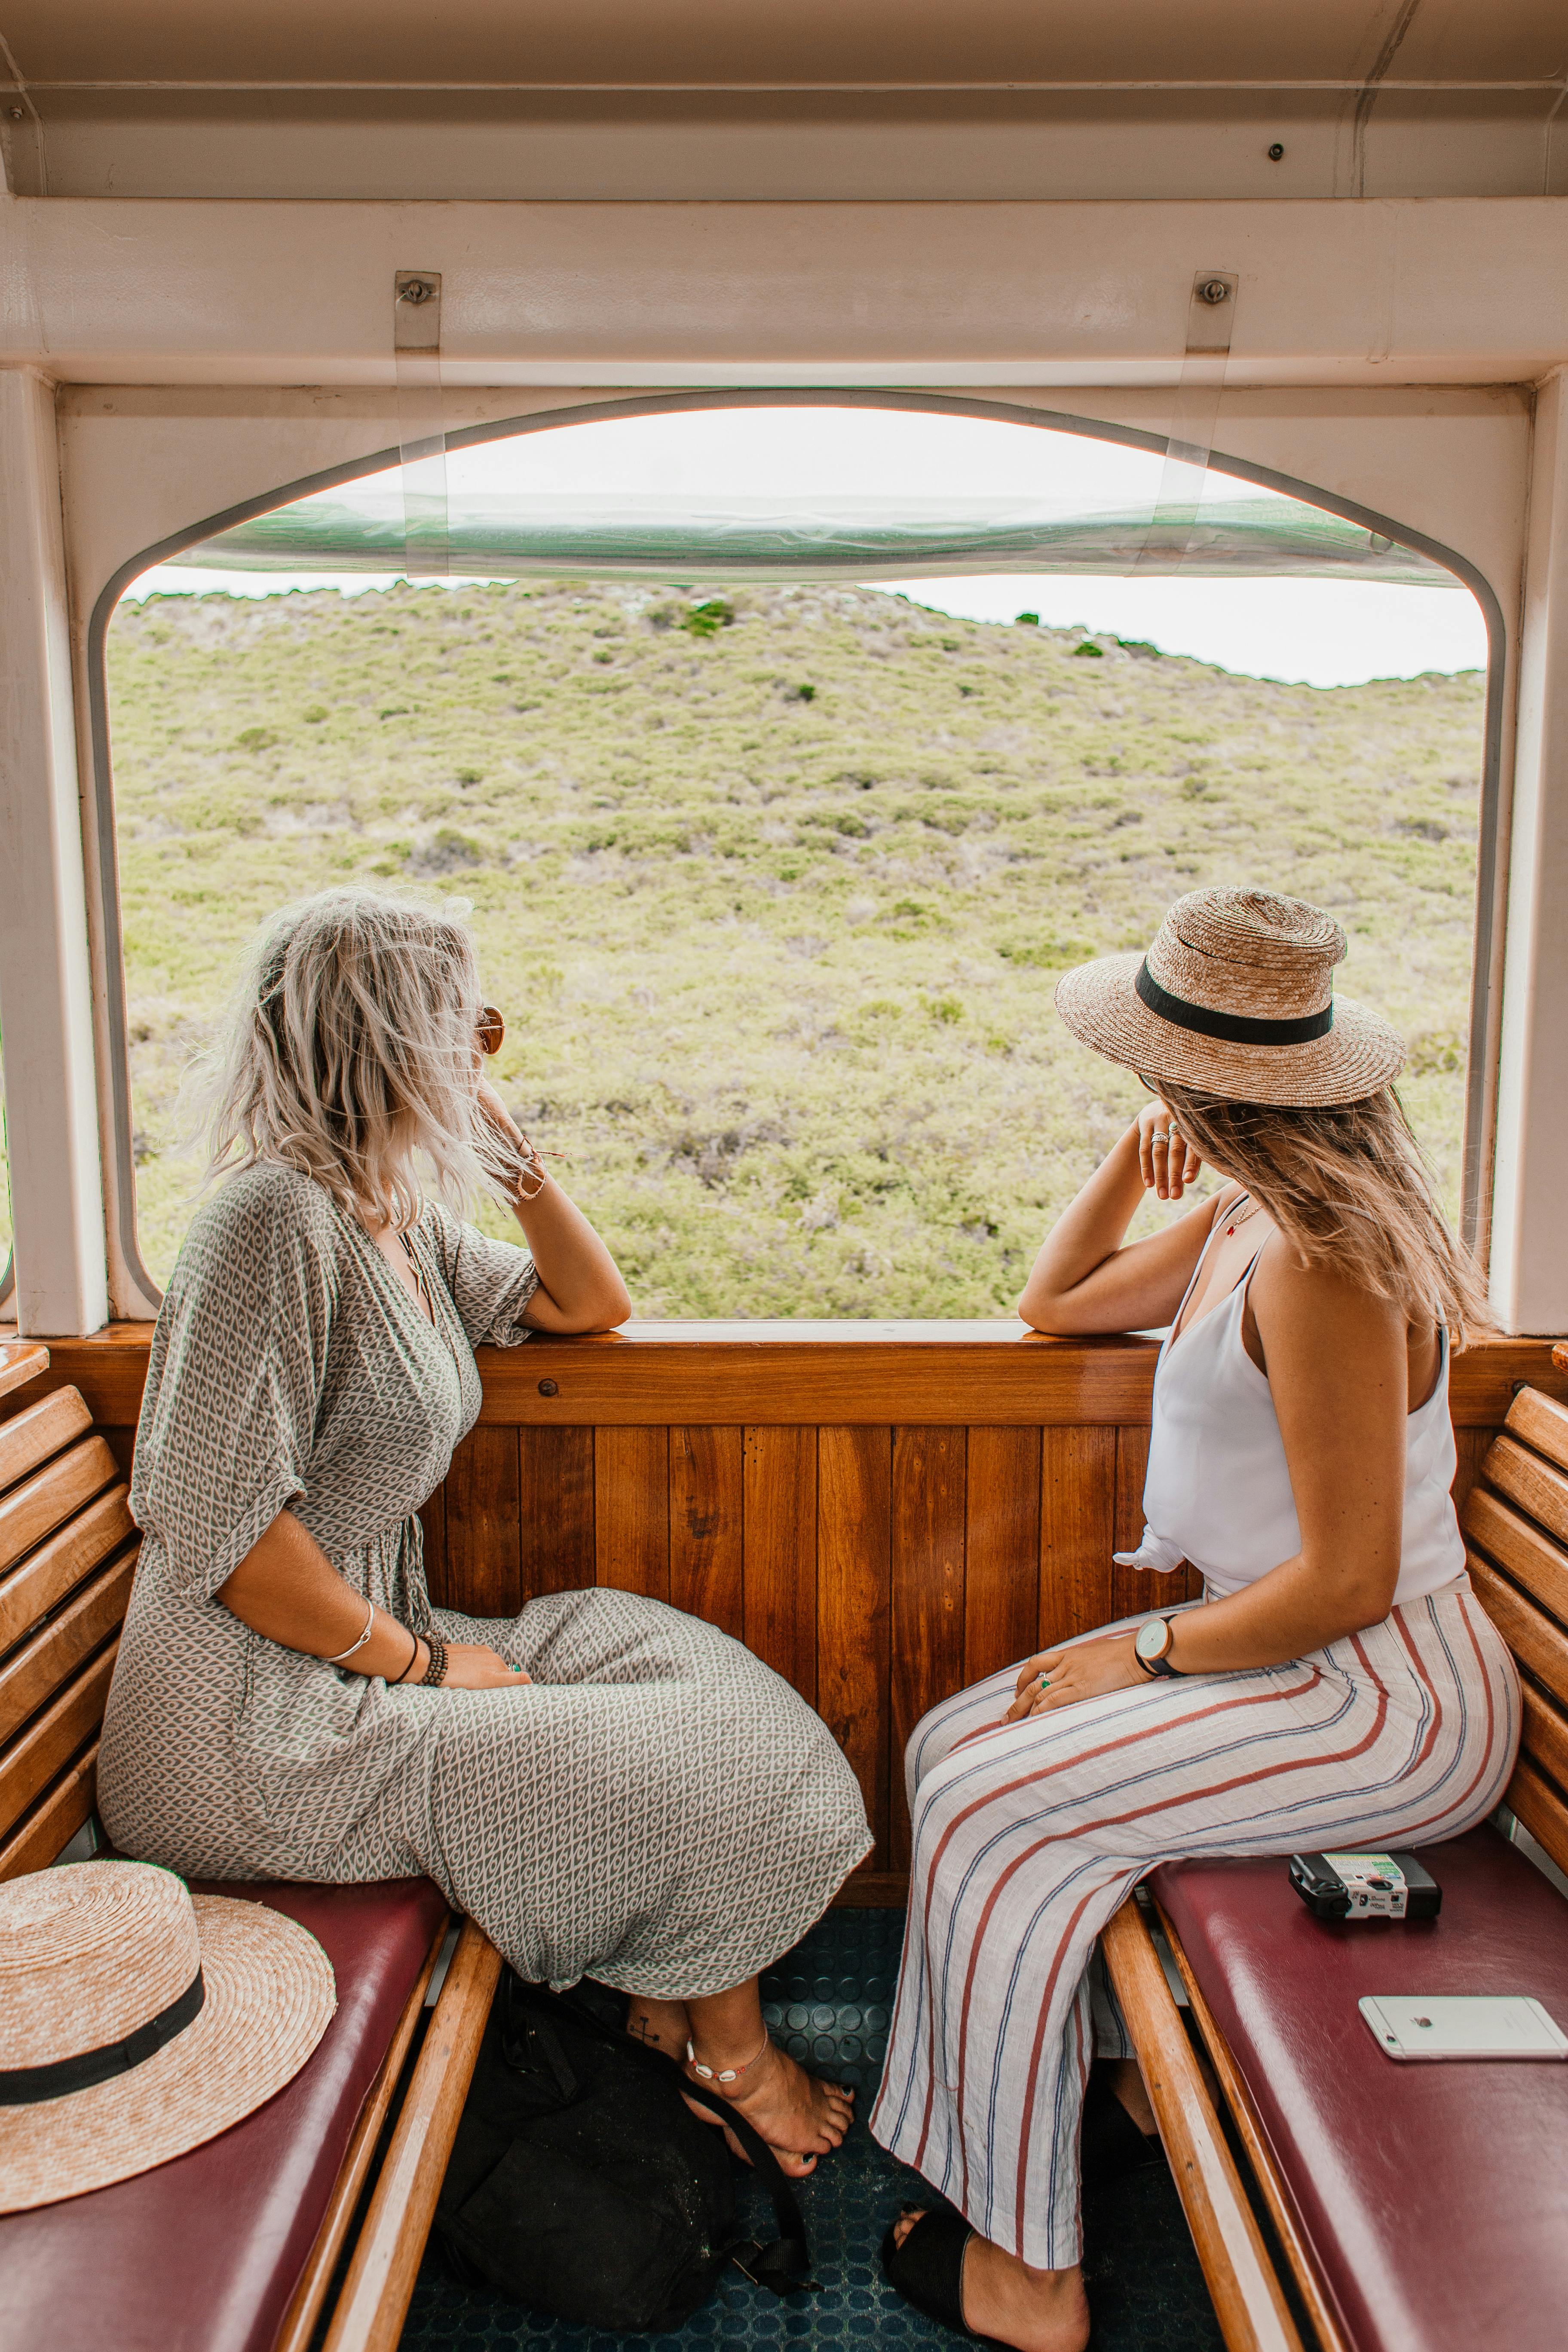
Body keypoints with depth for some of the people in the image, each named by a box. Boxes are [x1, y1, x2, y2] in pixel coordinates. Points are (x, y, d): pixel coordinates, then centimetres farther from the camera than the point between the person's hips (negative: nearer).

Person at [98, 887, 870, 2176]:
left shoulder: (406, 1220, 8)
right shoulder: (275, 1218, -21)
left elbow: (591, 1303, 19)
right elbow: (214, 1522, -24)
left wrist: (511, 1148, 7)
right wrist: (418, 1659, -15)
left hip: (364, 1654, 9)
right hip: (258, 1733, -9)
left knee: (678, 1661, 7)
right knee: (697, 1775, -6)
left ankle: (670, 2013, 16)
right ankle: (731, 2054, 22)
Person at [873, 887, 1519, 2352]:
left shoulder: (1319, 1264, -25)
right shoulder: (1237, 1219, 5)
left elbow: (1348, 1579, -24)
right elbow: (1057, 1305, 19)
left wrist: (1146, 1654, -13)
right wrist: (1136, 1152, 7)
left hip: (1393, 1707, -9)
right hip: (1307, 1664, 9)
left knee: (992, 1806, -15)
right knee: (952, 1744, 4)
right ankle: (1126, 2071, 21)